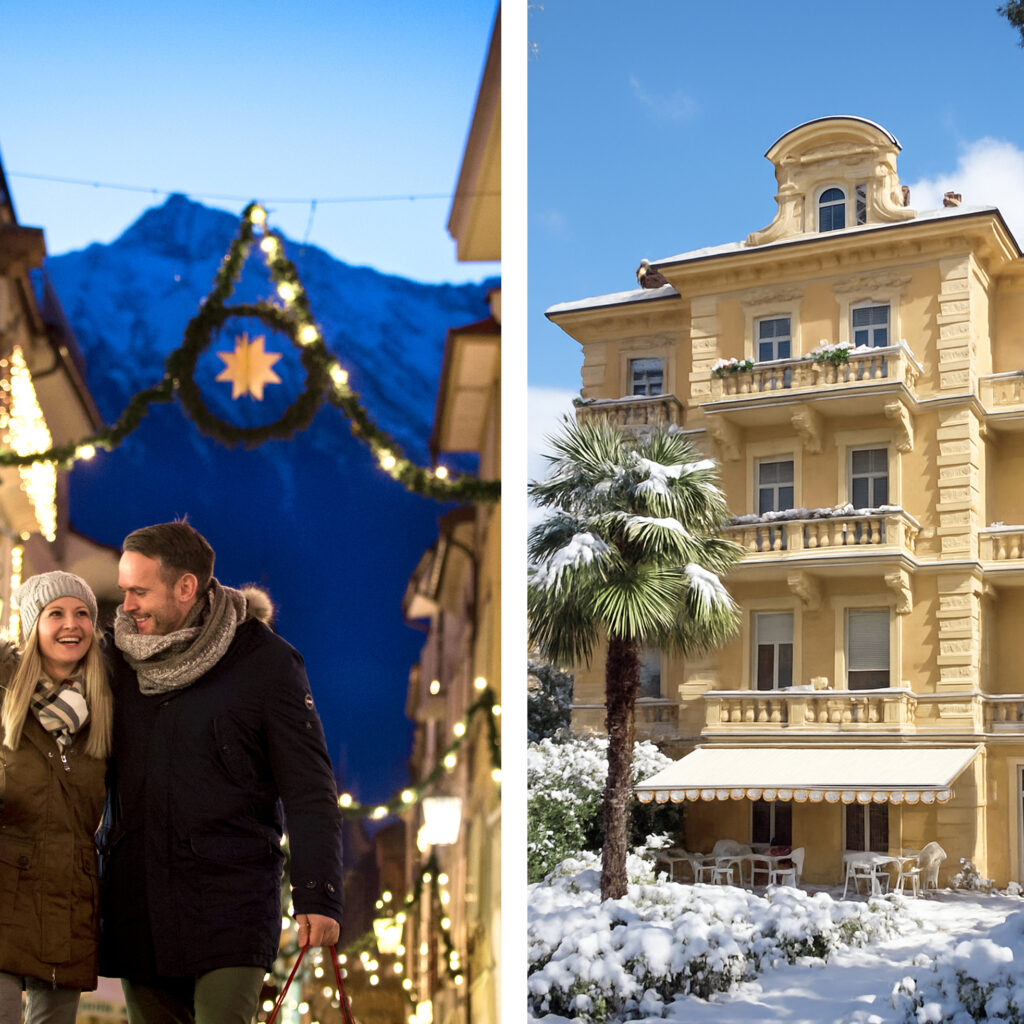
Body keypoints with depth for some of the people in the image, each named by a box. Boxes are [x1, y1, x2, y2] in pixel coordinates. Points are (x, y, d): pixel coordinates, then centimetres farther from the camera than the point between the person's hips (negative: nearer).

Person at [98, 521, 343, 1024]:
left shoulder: (266, 663, -5)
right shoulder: (122, 658, 8)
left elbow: (309, 791, -6)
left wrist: (317, 897, -14)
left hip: (231, 896, -4)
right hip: (136, 902, 5)